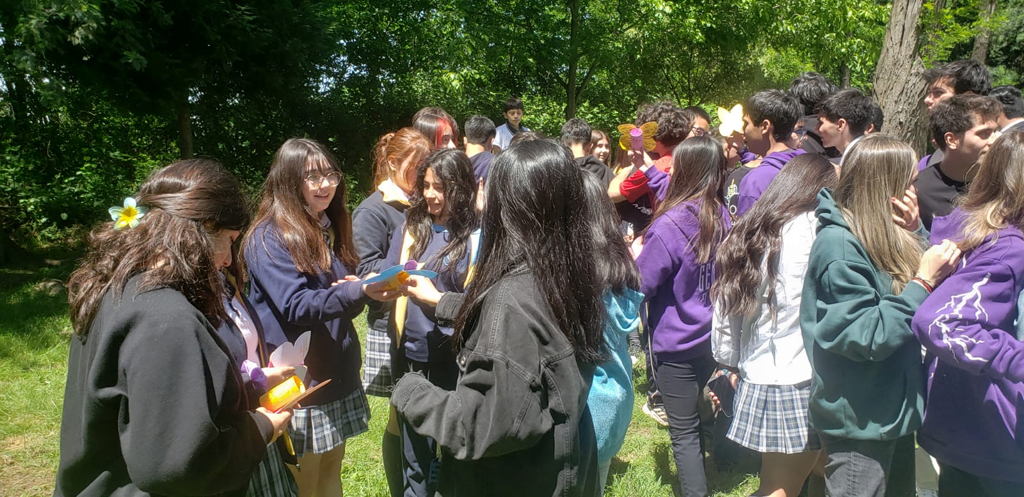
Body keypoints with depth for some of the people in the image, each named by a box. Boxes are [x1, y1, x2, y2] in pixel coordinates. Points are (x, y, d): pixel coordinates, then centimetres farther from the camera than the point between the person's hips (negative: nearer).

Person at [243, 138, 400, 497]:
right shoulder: (269, 238, -13)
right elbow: (297, 307, -23)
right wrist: (359, 292, -35)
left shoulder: (330, 229, 11)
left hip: (338, 372, 7)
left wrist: (363, 291, -9)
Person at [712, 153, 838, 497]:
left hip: (755, 380, 7)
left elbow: (724, 304, 11)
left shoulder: (748, 231, 9)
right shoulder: (813, 227, -12)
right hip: (799, 383, -6)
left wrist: (730, 363, 19)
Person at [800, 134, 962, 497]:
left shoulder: (884, 237, 7)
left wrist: (914, 233, -2)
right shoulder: (838, 244, -22)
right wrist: (923, 281, -22)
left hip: (895, 410, 9)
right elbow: (867, 337, -23)